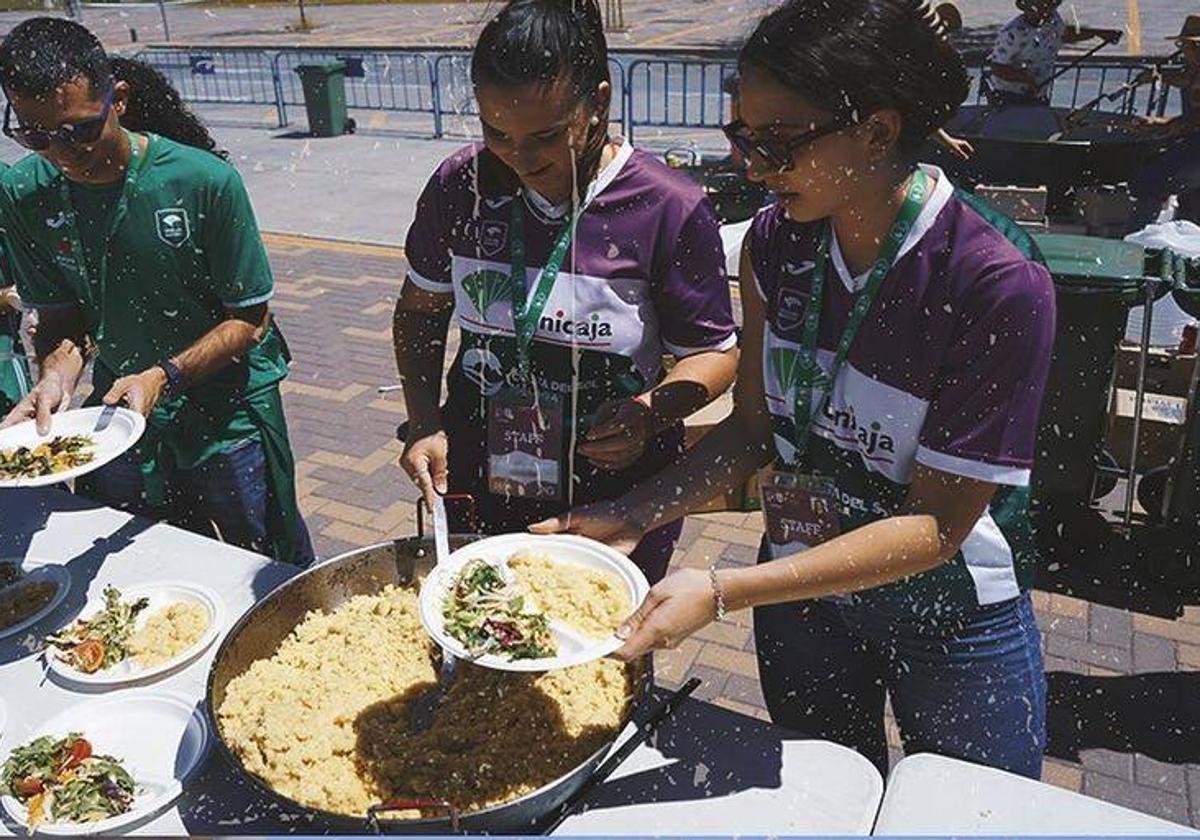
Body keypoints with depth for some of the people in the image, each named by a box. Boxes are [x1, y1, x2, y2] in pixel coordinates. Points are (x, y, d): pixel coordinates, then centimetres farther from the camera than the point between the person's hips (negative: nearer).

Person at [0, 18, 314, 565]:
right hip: (117, 403, 4)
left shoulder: (206, 182, -20)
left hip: (227, 409, -4)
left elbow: (249, 318, -14)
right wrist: (58, 372, -18)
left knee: (272, 568, 9)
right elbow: (59, 313, 3)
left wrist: (162, 376, -26)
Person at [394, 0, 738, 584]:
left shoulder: (671, 210, -15)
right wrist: (423, 421, -5)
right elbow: (420, 310, 8)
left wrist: (651, 411, -26)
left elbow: (714, 351, -6)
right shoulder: (459, 186, -5)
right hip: (478, 490, 3)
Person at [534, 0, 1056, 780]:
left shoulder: (1000, 288, -29)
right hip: (801, 591, 4)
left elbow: (938, 524, -26)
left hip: (954, 615, -4)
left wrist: (721, 591, -32)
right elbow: (755, 428, -4)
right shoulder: (776, 241, -12)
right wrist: (631, 517, -17)